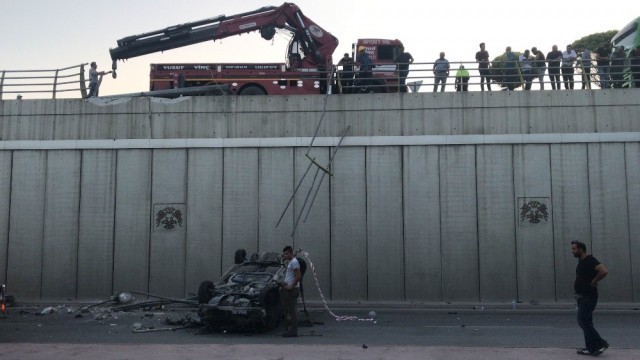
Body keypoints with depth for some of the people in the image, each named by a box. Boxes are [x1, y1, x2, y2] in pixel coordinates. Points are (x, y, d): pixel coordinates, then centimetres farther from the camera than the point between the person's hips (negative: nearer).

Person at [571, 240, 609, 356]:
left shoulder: (590, 260, -15)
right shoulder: (581, 261, 14)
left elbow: (604, 271, -30)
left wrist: (594, 282, -20)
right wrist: (576, 283, 15)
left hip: (588, 297, -10)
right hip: (582, 296, 10)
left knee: (583, 321, -11)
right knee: (585, 322, 11)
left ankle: (600, 343, -2)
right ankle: (591, 347, 15)